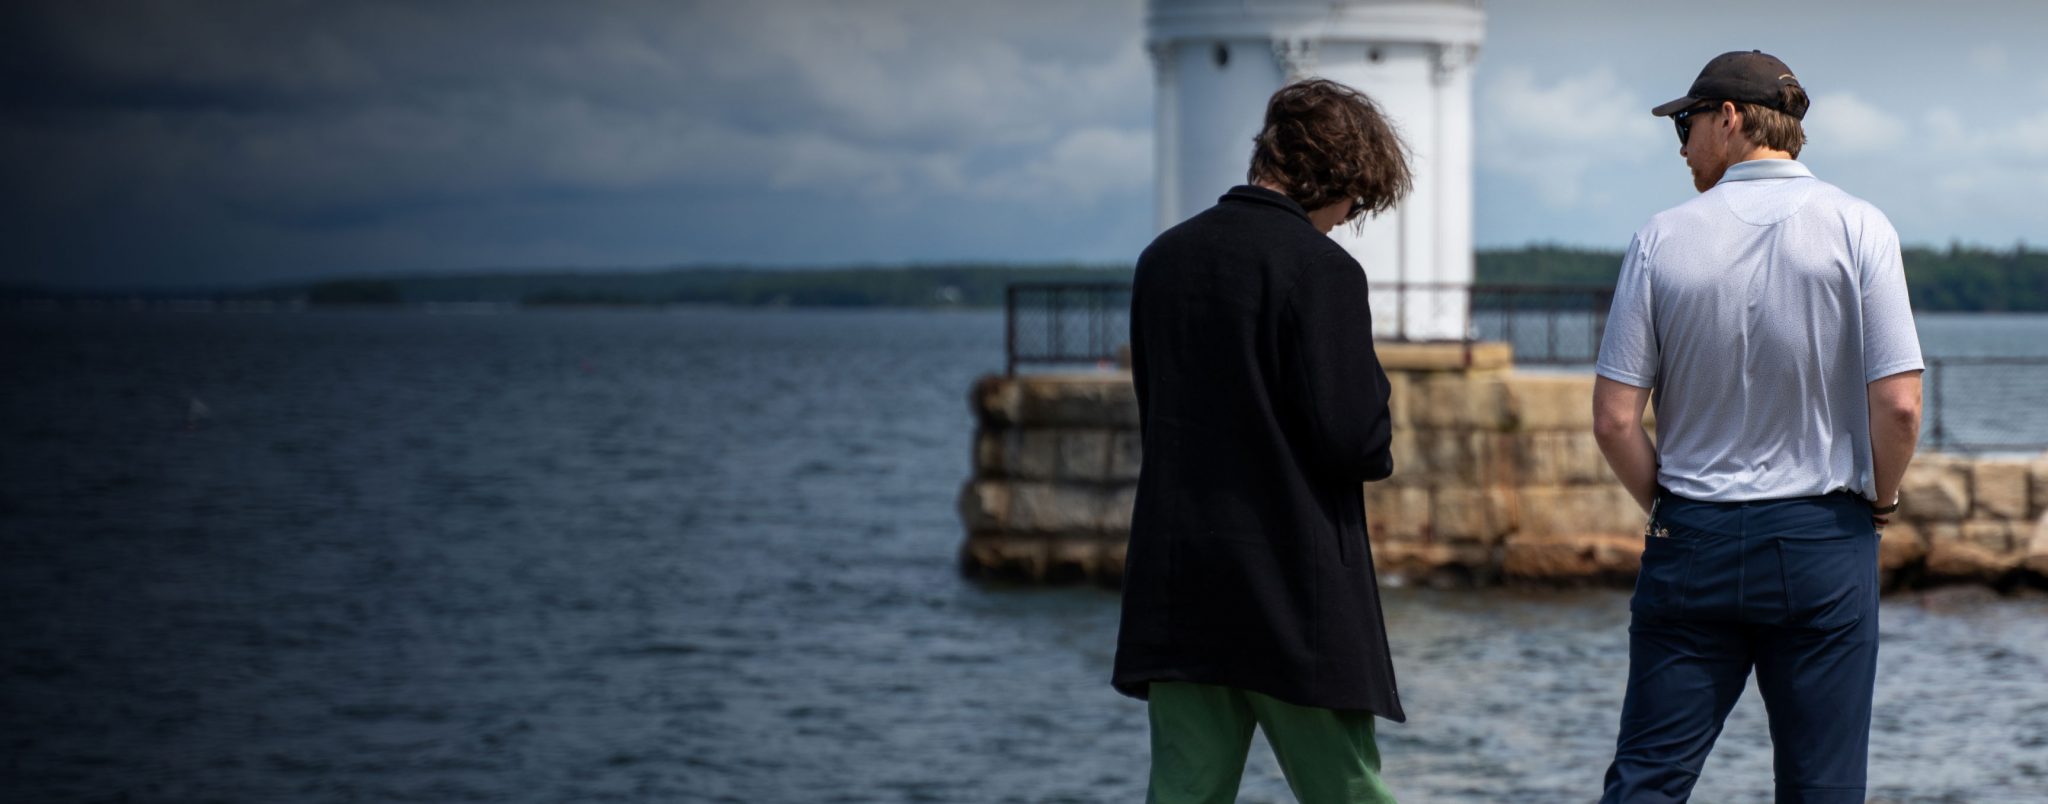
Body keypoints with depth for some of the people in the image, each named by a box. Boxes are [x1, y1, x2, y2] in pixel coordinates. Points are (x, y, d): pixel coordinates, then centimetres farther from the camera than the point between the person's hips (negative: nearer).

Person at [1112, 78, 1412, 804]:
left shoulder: (1163, 258, 9)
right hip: (1296, 593, -6)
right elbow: (1353, 439, -15)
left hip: (1176, 586, 6)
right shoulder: (1320, 268, -12)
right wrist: (1376, 447, 6)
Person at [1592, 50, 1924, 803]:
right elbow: (1898, 403, -11)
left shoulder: (1663, 238, -2)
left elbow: (1614, 418, -4)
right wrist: (1879, 498, 7)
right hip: (1824, 542, -1)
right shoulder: (1858, 229, -4)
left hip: (1692, 541, 1)